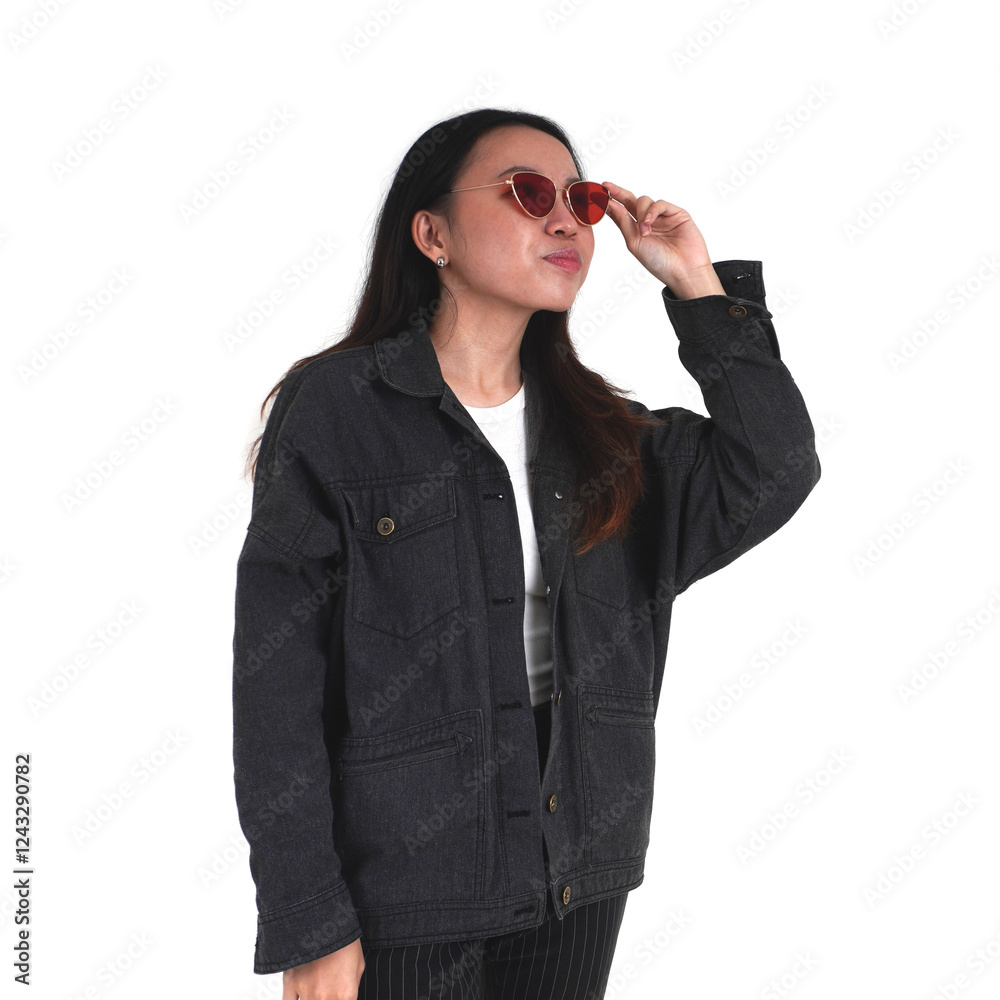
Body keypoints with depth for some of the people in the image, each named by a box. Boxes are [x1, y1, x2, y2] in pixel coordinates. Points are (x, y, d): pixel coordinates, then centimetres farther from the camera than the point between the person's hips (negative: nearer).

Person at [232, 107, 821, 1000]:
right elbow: (278, 685, -11)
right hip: (404, 892, -4)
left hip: (580, 880, 5)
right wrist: (308, 926, -13)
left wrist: (700, 288, -7)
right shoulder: (334, 409, -10)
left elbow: (773, 476, -6)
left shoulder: (601, 430, 6)